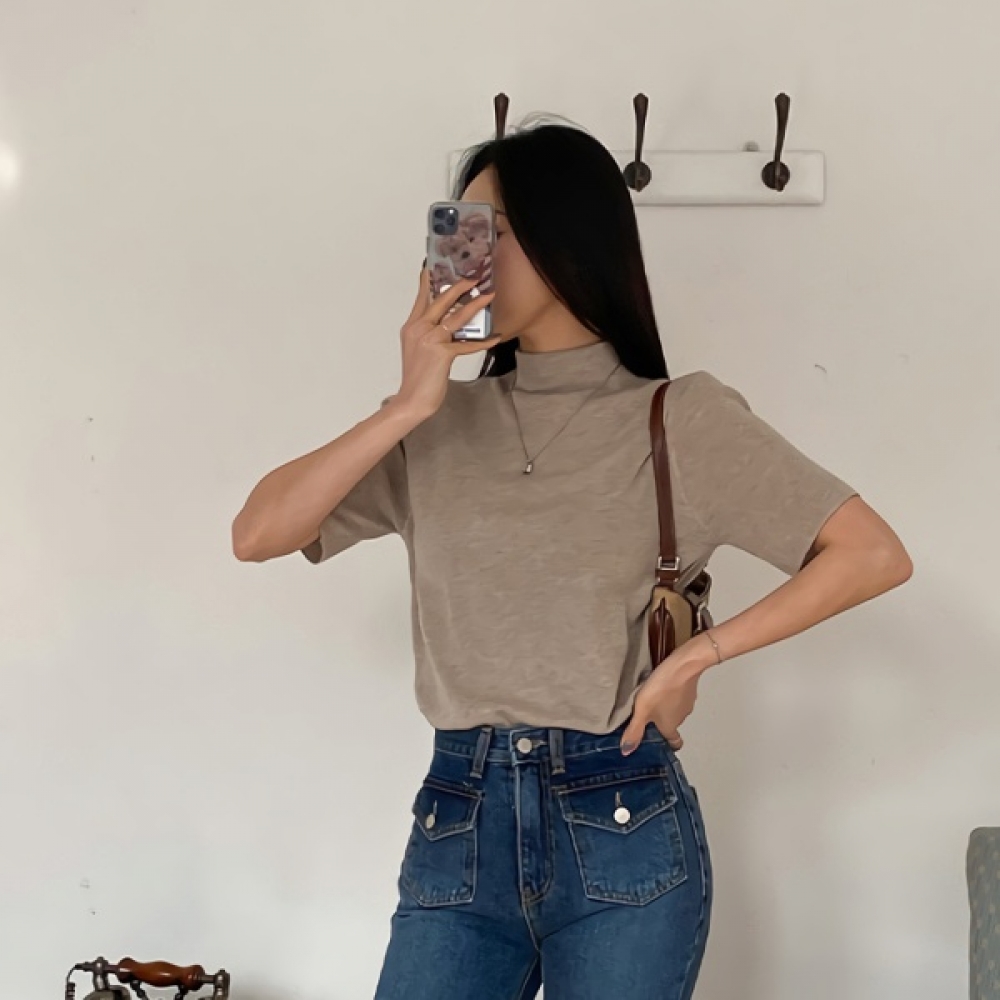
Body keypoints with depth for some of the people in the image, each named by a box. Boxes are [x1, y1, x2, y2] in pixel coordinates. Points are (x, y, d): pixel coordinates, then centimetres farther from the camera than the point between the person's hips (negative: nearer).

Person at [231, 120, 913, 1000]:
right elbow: (257, 535, -3)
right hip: (459, 826, 3)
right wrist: (407, 406, -11)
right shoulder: (441, 424, 7)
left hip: (623, 834, -2)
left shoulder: (680, 420, -2)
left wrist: (694, 658, -7)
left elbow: (874, 555, -5)